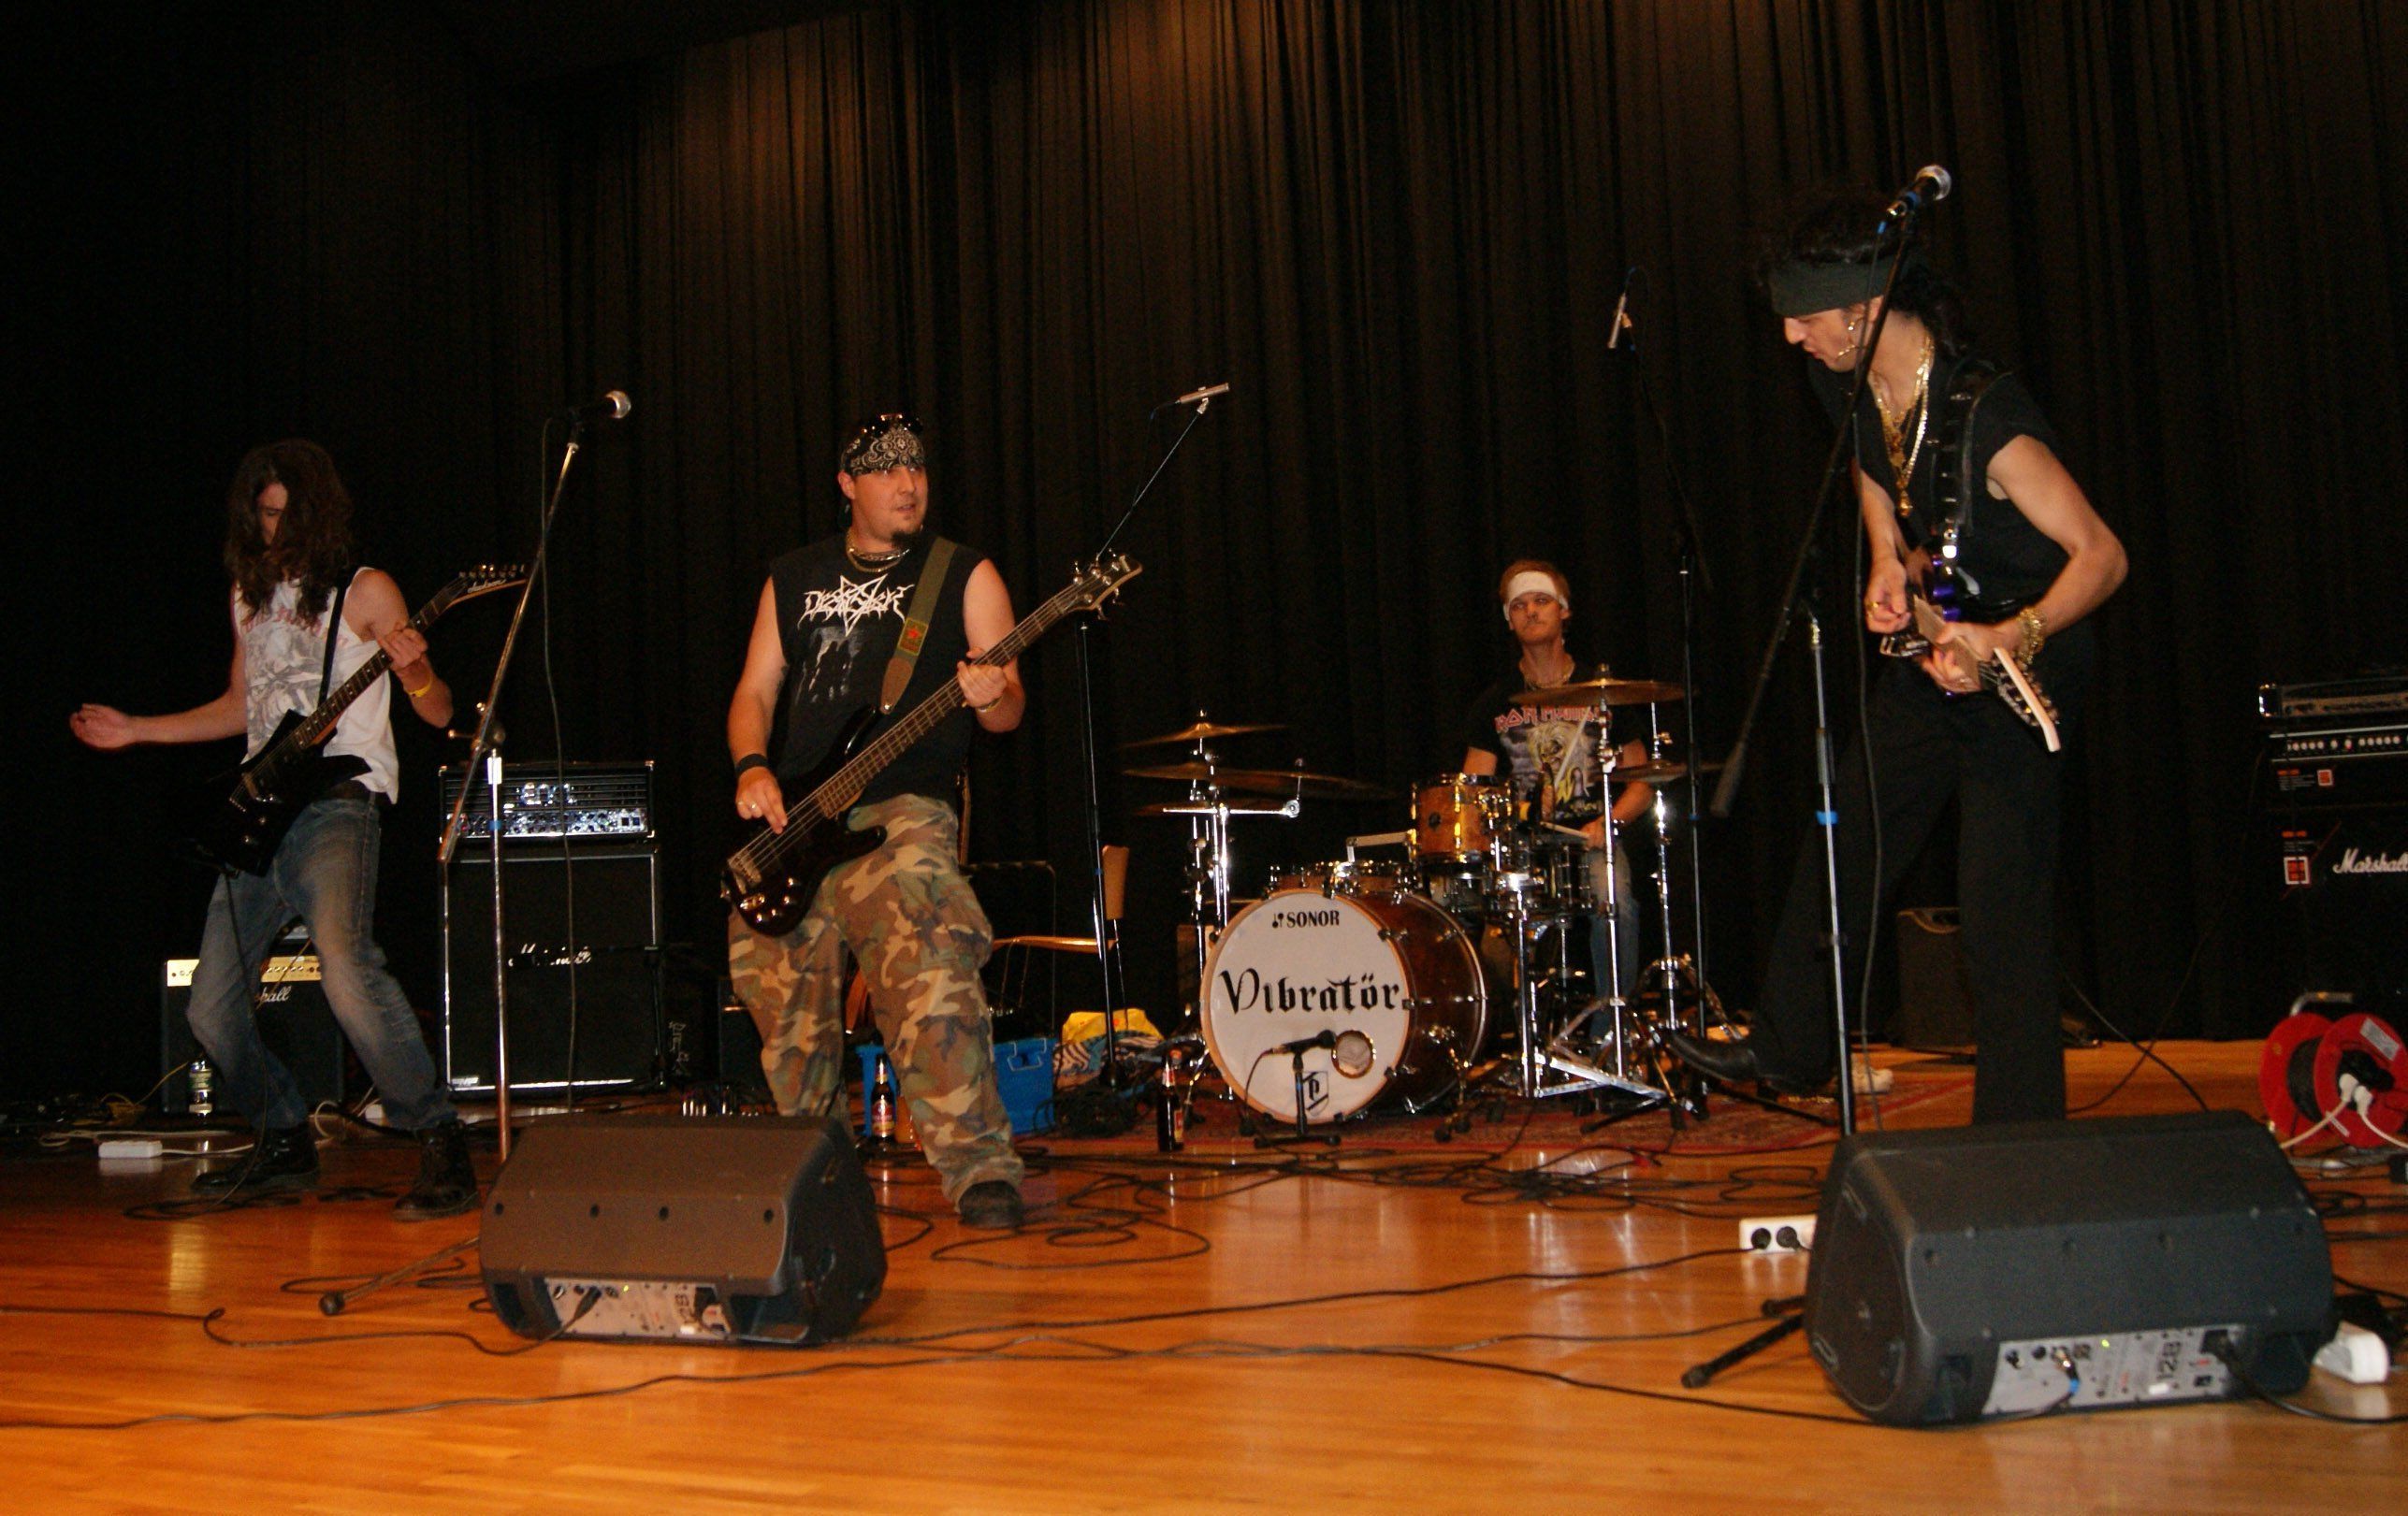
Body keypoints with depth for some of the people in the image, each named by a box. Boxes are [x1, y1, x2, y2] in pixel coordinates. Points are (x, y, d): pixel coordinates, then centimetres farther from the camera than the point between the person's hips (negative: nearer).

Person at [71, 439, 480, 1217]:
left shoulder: (364, 591, 0)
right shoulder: (251, 598, 18)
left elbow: (438, 713, -5)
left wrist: (413, 671, -27)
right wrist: (134, 730, 24)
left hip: (338, 798, -7)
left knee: (344, 964, -30)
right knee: (211, 1007, 5)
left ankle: (442, 1145, -23)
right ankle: (287, 1143, 25)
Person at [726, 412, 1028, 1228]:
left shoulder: (965, 575, 6)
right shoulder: (794, 579, 17)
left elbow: (1008, 707, 1)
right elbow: (755, 691, 15)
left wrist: (991, 696, -23)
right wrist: (751, 768, -4)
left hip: (903, 812, -5)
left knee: (929, 972, -27)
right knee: (781, 998, 8)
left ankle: (980, 1169, -25)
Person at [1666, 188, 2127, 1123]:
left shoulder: (1987, 417, -30)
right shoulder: (1849, 383, -6)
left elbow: (2101, 556, -30)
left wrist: (2010, 638, -44)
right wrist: (1886, 560, 2)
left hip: (2022, 659, -8)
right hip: (1931, 640, 8)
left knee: (1999, 914, -7)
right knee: (1842, 851, 16)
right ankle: (1791, 1047, 34)